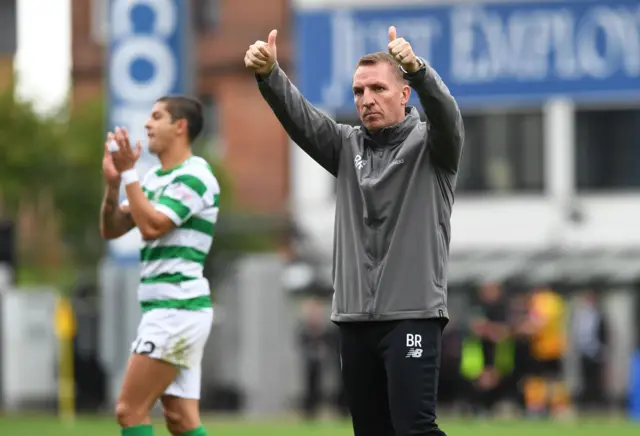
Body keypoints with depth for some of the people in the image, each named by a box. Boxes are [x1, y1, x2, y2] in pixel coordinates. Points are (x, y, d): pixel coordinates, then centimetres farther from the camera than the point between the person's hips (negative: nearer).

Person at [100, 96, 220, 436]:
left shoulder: (194, 177, -12)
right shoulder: (154, 178, 16)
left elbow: (151, 226, -22)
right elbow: (111, 229, 12)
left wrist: (128, 172, -17)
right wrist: (113, 181, -3)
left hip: (177, 308, -9)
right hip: (166, 309, 9)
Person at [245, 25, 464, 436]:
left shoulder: (430, 144, -1)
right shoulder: (348, 146, 11)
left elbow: (446, 113, -22)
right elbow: (299, 117, -4)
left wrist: (417, 67, -43)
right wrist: (268, 75, -25)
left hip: (412, 314, -5)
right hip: (355, 317, 5)